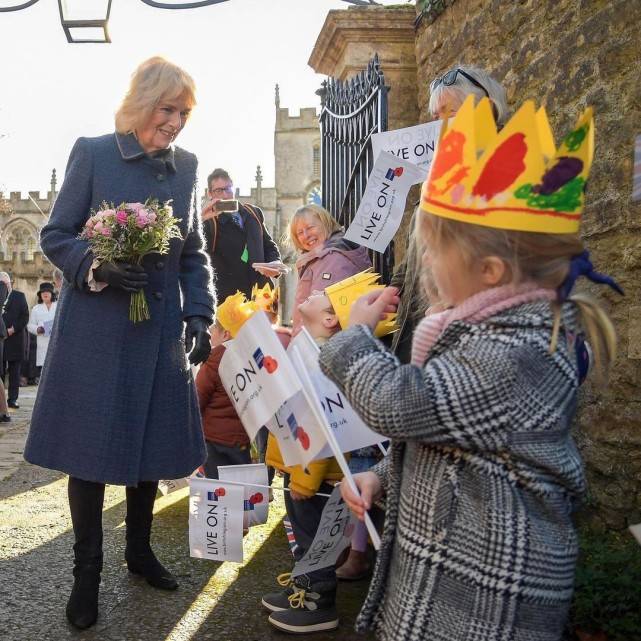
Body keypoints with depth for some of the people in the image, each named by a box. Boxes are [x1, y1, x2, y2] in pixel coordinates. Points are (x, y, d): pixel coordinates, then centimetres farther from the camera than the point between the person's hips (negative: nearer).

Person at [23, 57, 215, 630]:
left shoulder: (185, 166, 9)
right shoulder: (93, 153, -2)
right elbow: (55, 235, -1)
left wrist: (200, 314, -1)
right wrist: (97, 267, -20)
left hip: (161, 328, 4)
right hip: (96, 328, -3)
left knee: (152, 443, 10)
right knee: (90, 448, 3)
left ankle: (140, 550, 31)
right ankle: (87, 569, 20)